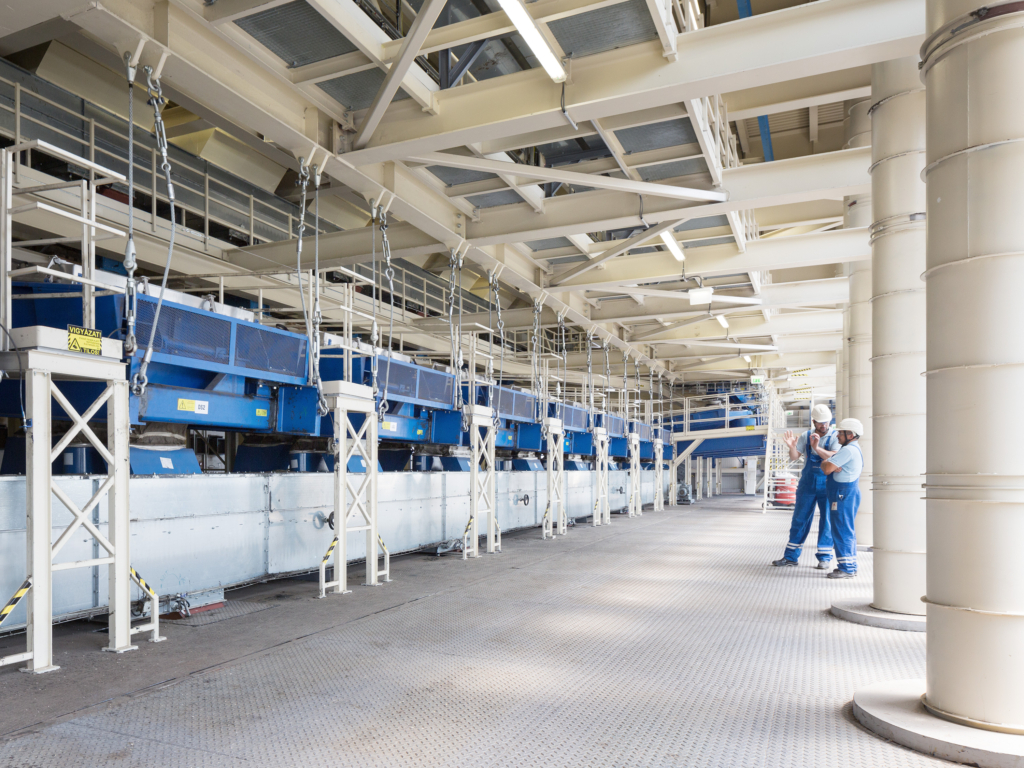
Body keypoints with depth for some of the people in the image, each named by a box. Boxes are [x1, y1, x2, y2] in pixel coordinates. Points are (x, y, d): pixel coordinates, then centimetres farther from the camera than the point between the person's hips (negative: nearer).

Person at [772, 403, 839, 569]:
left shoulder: (835, 437, -5)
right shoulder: (806, 436, 4)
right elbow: (794, 456, 1)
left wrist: (817, 448, -32)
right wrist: (792, 447, -20)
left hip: (827, 485, -3)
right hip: (807, 484, 3)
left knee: (827, 521, 1)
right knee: (799, 519, 6)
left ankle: (824, 557, 12)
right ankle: (791, 556, 13)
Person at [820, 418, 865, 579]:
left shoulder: (848, 450, -17)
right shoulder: (854, 449, 18)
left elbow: (827, 468, -22)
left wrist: (824, 463, -1)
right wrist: (832, 467, -4)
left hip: (843, 494, -11)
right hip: (849, 493, 11)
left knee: (842, 531, -7)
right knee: (847, 531, 15)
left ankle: (846, 568, -5)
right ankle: (851, 566, 22)